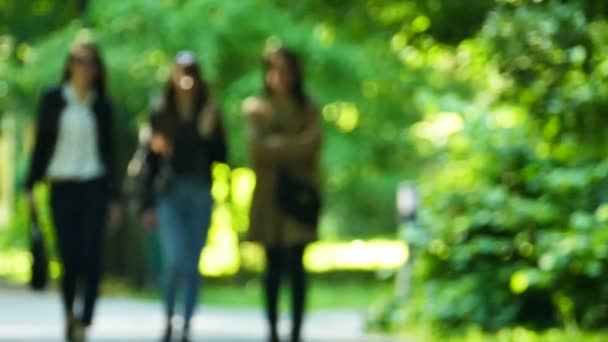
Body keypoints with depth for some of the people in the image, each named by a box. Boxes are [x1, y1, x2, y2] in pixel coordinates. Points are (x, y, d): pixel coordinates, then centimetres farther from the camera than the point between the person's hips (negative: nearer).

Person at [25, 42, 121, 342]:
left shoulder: (101, 106, 7)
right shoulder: (52, 100, 5)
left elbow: (109, 151, 9)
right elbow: (41, 143, 7)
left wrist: (113, 198, 6)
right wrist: (31, 185, 1)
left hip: (94, 186, 0)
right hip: (62, 185, 0)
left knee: (91, 256, -8)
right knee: (69, 257, -1)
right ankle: (69, 313, 21)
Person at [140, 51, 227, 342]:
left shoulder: (209, 115, 7)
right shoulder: (161, 116, 5)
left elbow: (221, 157, 5)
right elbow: (151, 161, 7)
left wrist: (209, 135, -14)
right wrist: (148, 206, 4)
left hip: (200, 194, 1)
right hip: (169, 193, -1)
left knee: (192, 264, 2)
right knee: (174, 258, -15)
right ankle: (168, 317, 9)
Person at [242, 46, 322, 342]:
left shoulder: (307, 109, 12)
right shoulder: (256, 107, 9)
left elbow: (312, 143, -3)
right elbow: (259, 147, -4)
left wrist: (278, 147, -8)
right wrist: (294, 147, -6)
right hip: (269, 195, 0)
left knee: (296, 264, -5)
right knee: (273, 265, 1)